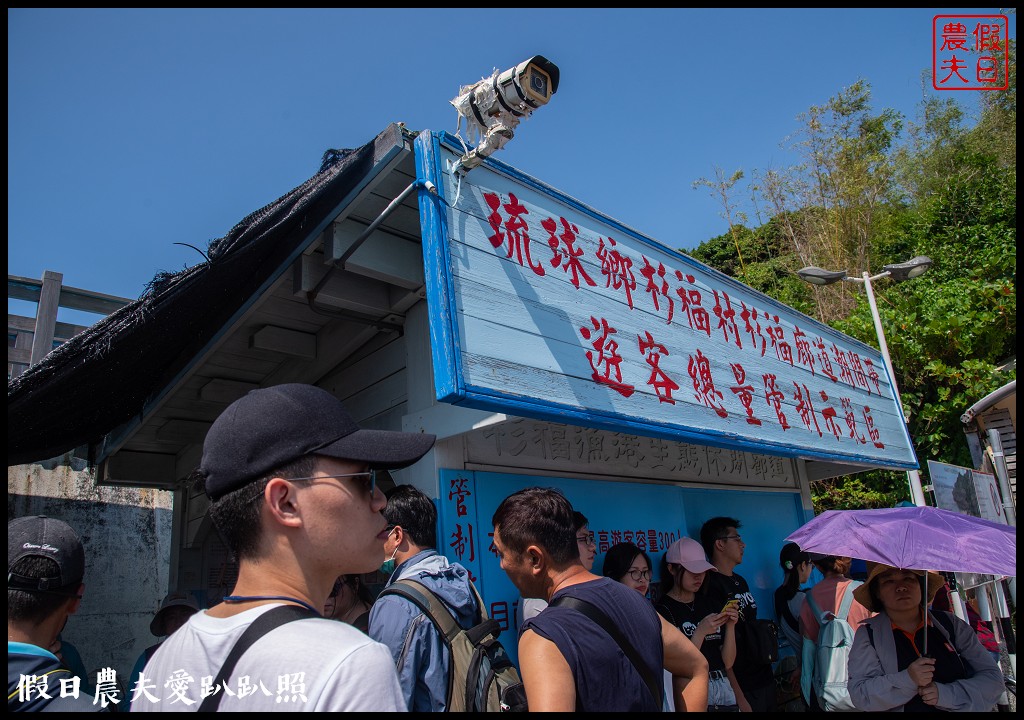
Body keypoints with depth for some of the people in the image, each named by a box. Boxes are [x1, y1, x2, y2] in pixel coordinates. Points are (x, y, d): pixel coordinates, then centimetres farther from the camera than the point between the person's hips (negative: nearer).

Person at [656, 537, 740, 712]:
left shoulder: (709, 603, 5)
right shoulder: (663, 610, -12)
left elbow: (727, 662, 3)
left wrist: (730, 626, -11)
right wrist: (700, 632, -23)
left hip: (724, 688, 6)